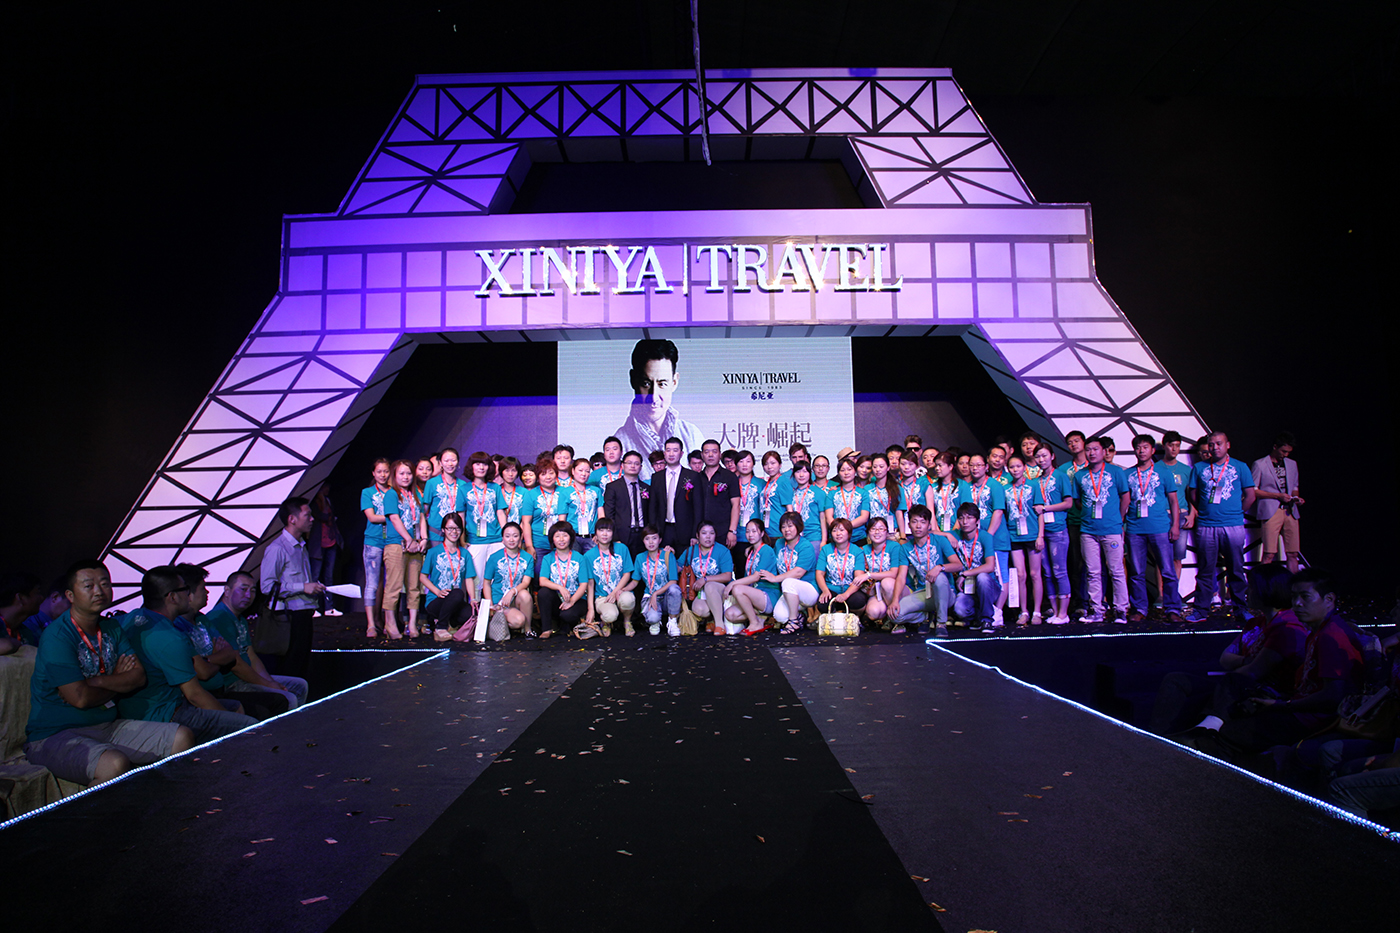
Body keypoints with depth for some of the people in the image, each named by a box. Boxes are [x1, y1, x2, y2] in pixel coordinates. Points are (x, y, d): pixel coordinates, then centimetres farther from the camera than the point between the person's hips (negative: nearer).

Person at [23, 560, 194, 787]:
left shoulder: (112, 628, 10)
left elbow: (139, 677, 4)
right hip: (55, 735, -7)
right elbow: (81, 698, -19)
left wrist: (99, 681, -14)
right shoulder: (57, 638, -14)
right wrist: (119, 681, 0)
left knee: (183, 737, -6)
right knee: (115, 764, -36)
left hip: (108, 726, 7)